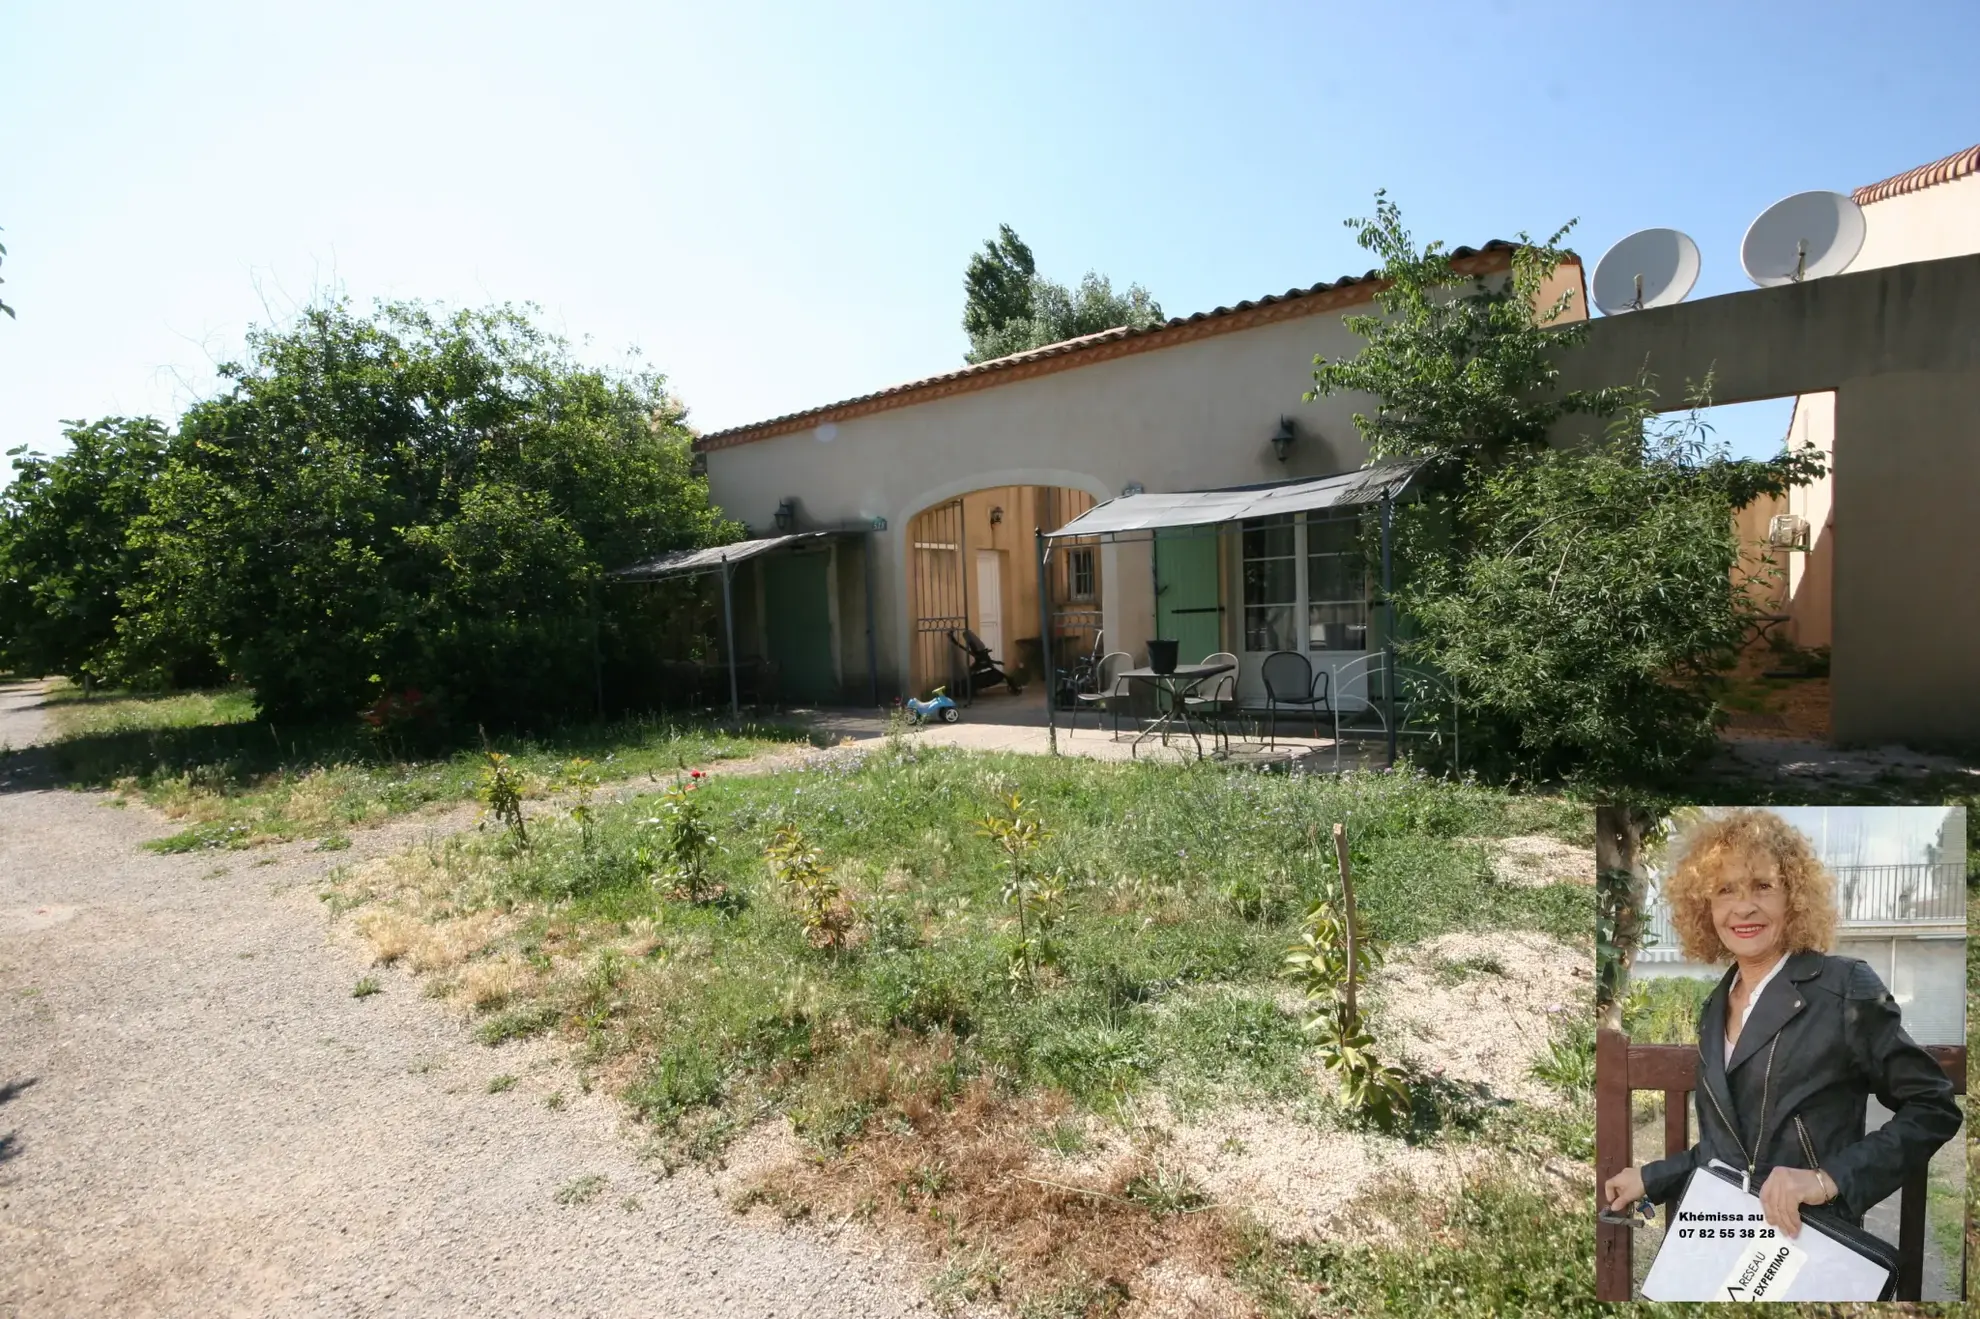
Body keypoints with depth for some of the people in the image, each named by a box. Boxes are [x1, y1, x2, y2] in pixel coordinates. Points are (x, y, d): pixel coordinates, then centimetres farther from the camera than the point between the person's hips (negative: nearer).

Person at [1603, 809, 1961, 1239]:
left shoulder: (1846, 988, -10)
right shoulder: (1716, 1007, 6)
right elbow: (1727, 1145, 12)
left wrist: (1829, 1179, -19)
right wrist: (1651, 1178, 12)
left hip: (1808, 1241, -5)